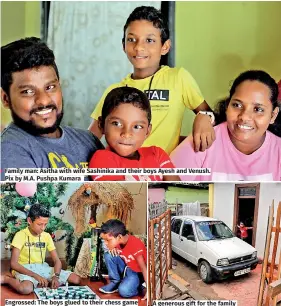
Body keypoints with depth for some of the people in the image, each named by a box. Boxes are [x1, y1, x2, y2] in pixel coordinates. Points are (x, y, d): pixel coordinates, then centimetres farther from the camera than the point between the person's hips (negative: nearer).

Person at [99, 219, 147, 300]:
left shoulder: (135, 244, -30)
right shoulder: (117, 241, -10)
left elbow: (143, 268, -31)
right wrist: (111, 249, -14)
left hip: (137, 273, -7)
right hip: (126, 268, 7)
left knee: (124, 291, -31)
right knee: (108, 255, -14)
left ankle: (137, 286, -1)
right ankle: (115, 282, -2)